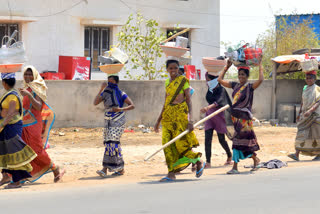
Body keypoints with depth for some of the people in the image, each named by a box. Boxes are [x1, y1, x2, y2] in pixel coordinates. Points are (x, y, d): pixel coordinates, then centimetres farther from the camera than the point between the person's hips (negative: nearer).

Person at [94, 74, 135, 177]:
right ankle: (121, 169, 17)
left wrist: (120, 109, -21)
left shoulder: (121, 94, -5)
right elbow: (95, 102, -6)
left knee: (112, 143, -15)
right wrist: (101, 89, -10)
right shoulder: (105, 93, 7)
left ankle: (105, 169, -19)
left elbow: (132, 106, -5)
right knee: (115, 145, 8)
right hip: (108, 121, 6)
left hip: (118, 122, -6)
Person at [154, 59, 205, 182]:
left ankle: (199, 162, 13)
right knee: (167, 144, -3)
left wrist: (190, 120, -17)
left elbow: (189, 101, -6)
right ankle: (171, 173, -1)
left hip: (180, 114, -6)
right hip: (168, 115, 6)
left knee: (181, 143, -10)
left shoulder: (183, 81, -2)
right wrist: (158, 121, 22)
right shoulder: (167, 82, 16)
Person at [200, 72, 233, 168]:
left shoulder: (221, 89, -16)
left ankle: (230, 156, 32)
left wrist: (208, 107, -50)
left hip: (219, 116, -6)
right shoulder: (210, 89, 5)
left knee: (221, 139, 6)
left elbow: (218, 101, -34)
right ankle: (208, 162, -7)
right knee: (207, 139, -6)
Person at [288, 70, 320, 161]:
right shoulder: (305, 88, 12)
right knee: (301, 134, -5)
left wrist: (310, 111, -30)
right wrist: (300, 113, 18)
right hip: (304, 115, 6)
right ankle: (297, 155, -13)